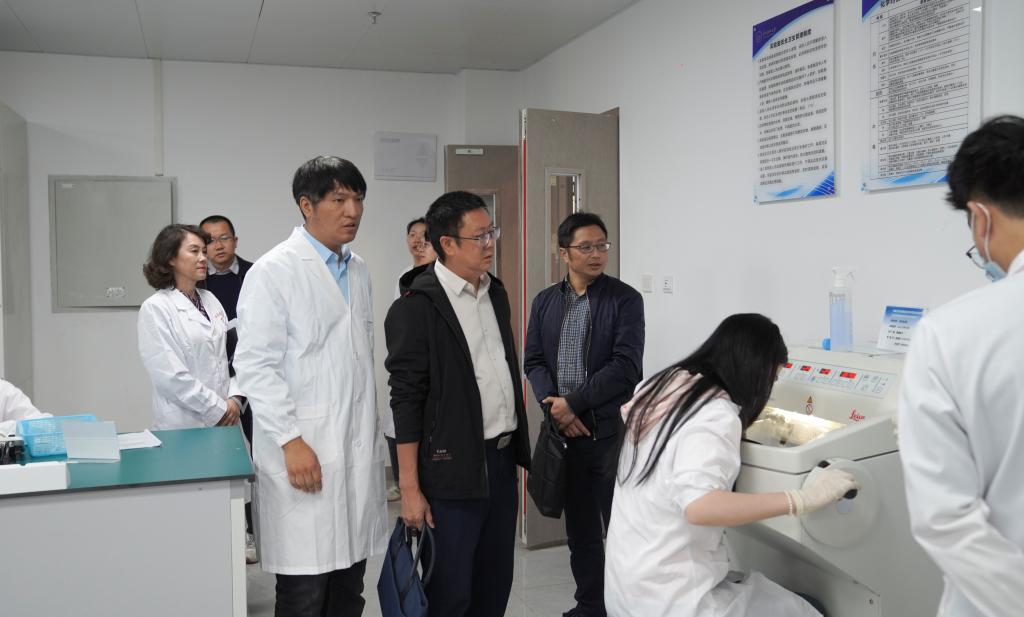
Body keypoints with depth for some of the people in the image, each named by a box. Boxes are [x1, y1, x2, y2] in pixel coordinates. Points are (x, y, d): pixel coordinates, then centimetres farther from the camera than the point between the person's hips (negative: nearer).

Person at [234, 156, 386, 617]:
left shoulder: (358, 271, 14)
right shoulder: (273, 271, -8)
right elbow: (255, 365, -13)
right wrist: (290, 440, -18)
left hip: (358, 452, 7)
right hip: (304, 455, -6)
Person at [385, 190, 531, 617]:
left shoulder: (496, 294, 12)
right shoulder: (417, 307, -11)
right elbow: (406, 400, -13)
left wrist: (517, 449, 15)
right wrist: (410, 489, -14)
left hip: (503, 459, 7)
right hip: (453, 469, -7)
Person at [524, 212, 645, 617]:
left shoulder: (625, 299, -4)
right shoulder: (545, 302, 10)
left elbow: (626, 367, -13)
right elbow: (534, 362, 7)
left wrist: (573, 402, -15)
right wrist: (555, 408, -9)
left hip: (613, 432, -4)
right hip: (566, 432, 4)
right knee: (580, 531, 15)